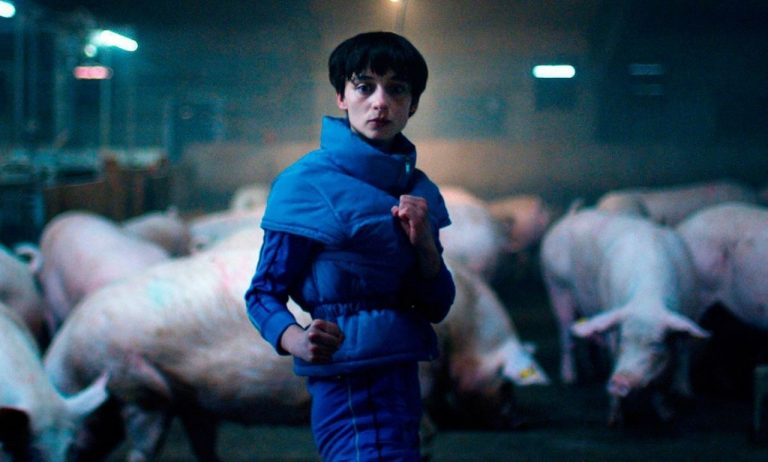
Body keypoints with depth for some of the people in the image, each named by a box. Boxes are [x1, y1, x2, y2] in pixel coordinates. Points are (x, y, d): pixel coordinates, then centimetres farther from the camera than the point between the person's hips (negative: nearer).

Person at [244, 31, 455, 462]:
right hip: (353, 389, -7)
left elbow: (437, 308, 11)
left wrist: (425, 243, -8)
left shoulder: (419, 189, 10)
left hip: (403, 381, 7)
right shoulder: (307, 183, -9)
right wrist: (297, 341, -28)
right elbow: (264, 291, -8)